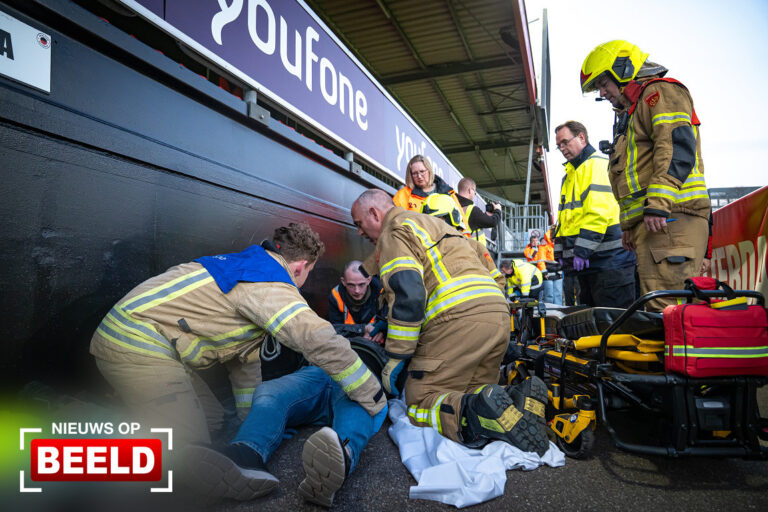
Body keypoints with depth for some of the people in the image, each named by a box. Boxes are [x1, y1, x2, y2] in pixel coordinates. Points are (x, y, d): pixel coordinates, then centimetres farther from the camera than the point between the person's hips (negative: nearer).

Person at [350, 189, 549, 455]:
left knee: (421, 404, -1)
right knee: (471, 393, 17)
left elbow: (408, 295, -14)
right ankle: (519, 400, -8)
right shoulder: (434, 223, 32)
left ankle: (485, 413, -25)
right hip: (499, 314, 9)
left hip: (458, 320, -9)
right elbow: (483, 256, 30)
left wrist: (396, 358, -7)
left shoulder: (393, 232, 3)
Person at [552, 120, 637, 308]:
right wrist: (562, 252, 14)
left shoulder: (598, 164, -5)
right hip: (587, 263, 9)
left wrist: (582, 250, -21)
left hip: (608, 259, -9)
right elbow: (564, 219, 23)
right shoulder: (570, 174, 23)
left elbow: (598, 212, -18)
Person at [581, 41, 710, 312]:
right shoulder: (632, 113, 33)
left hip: (670, 216, -10)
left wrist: (658, 204, -23)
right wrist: (629, 224, 24)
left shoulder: (660, 91, 4)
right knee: (656, 304, 4)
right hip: (648, 220, 10)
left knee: (667, 305, -17)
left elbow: (677, 146, -13)